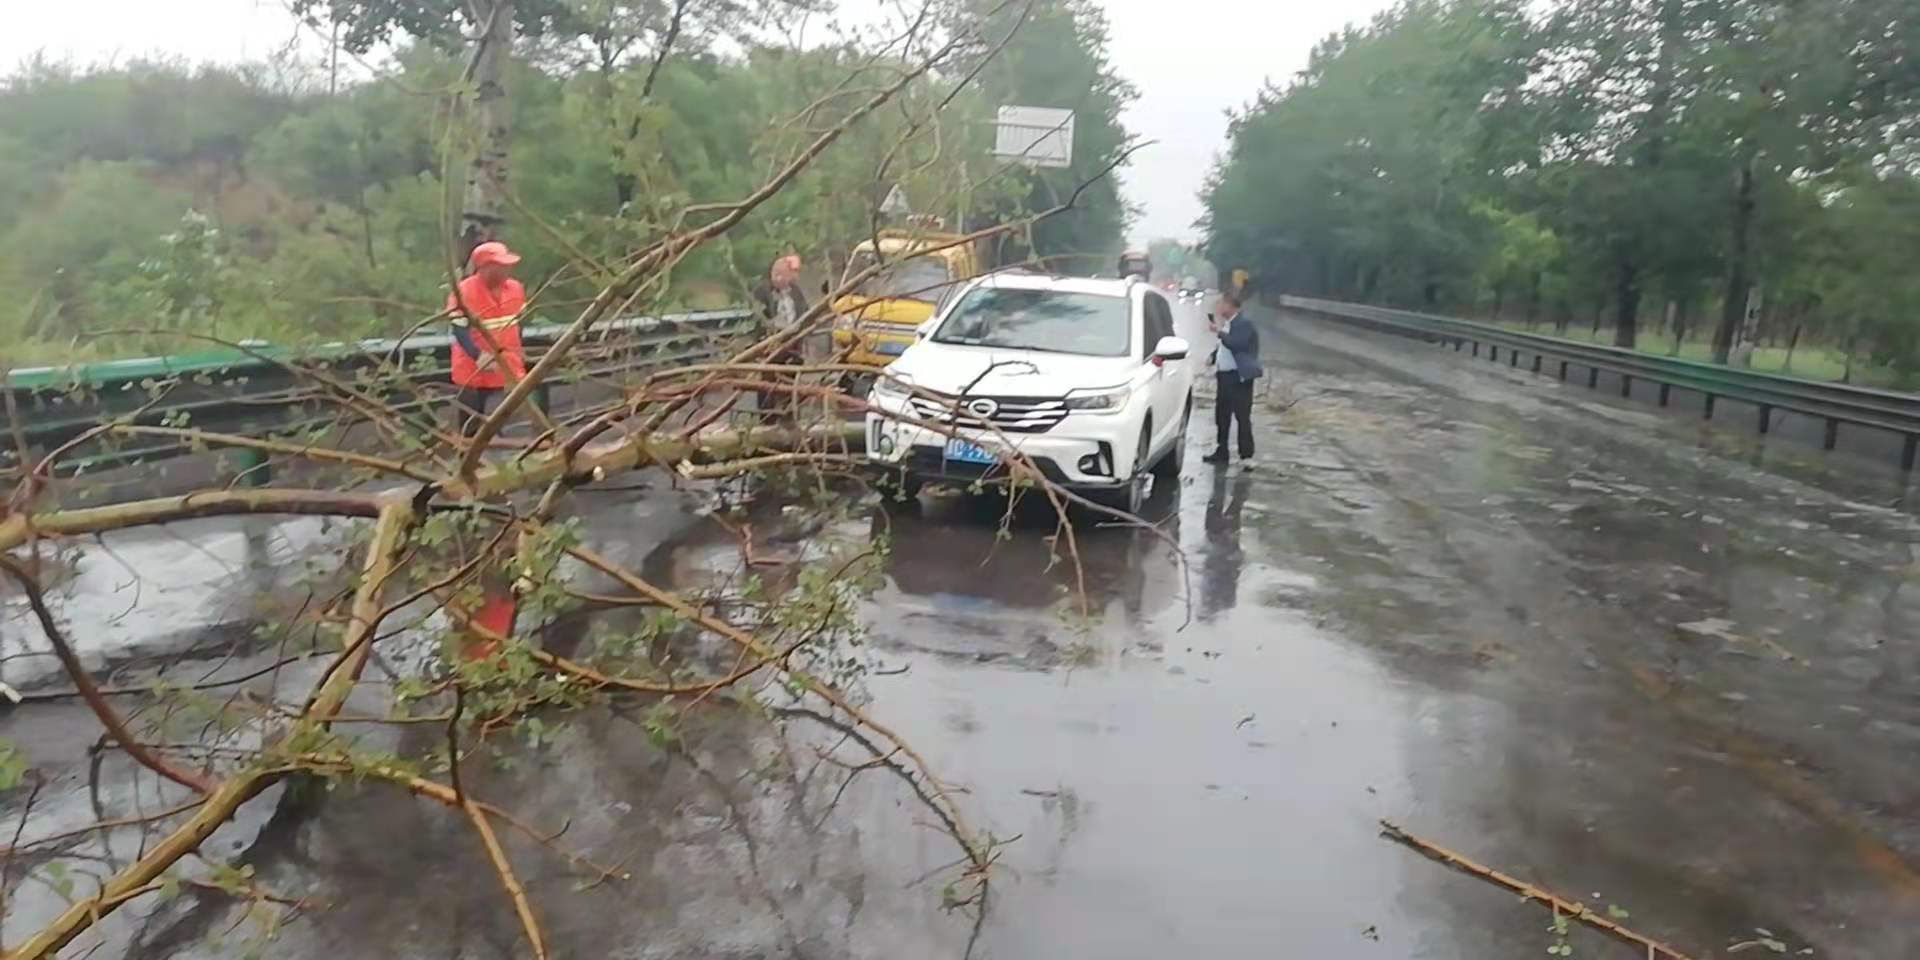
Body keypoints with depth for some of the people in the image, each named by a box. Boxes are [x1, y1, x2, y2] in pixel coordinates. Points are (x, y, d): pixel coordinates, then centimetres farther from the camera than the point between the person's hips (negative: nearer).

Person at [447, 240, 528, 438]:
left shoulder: (515, 289, 1)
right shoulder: (464, 291, -18)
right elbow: (460, 330, -22)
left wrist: (519, 354, 18)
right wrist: (478, 355, -36)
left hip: (506, 371, 4)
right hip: (473, 372, -4)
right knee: (472, 428, 8)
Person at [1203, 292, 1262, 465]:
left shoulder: (1244, 323, -12)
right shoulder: (1226, 323, 14)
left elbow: (1236, 344, -25)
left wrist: (1219, 331, -23)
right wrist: (1213, 357, 6)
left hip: (1239, 377, -9)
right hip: (1224, 375, 9)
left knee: (1242, 416, -3)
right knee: (1221, 415, 12)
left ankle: (1246, 454, 4)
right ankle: (1221, 452, 21)